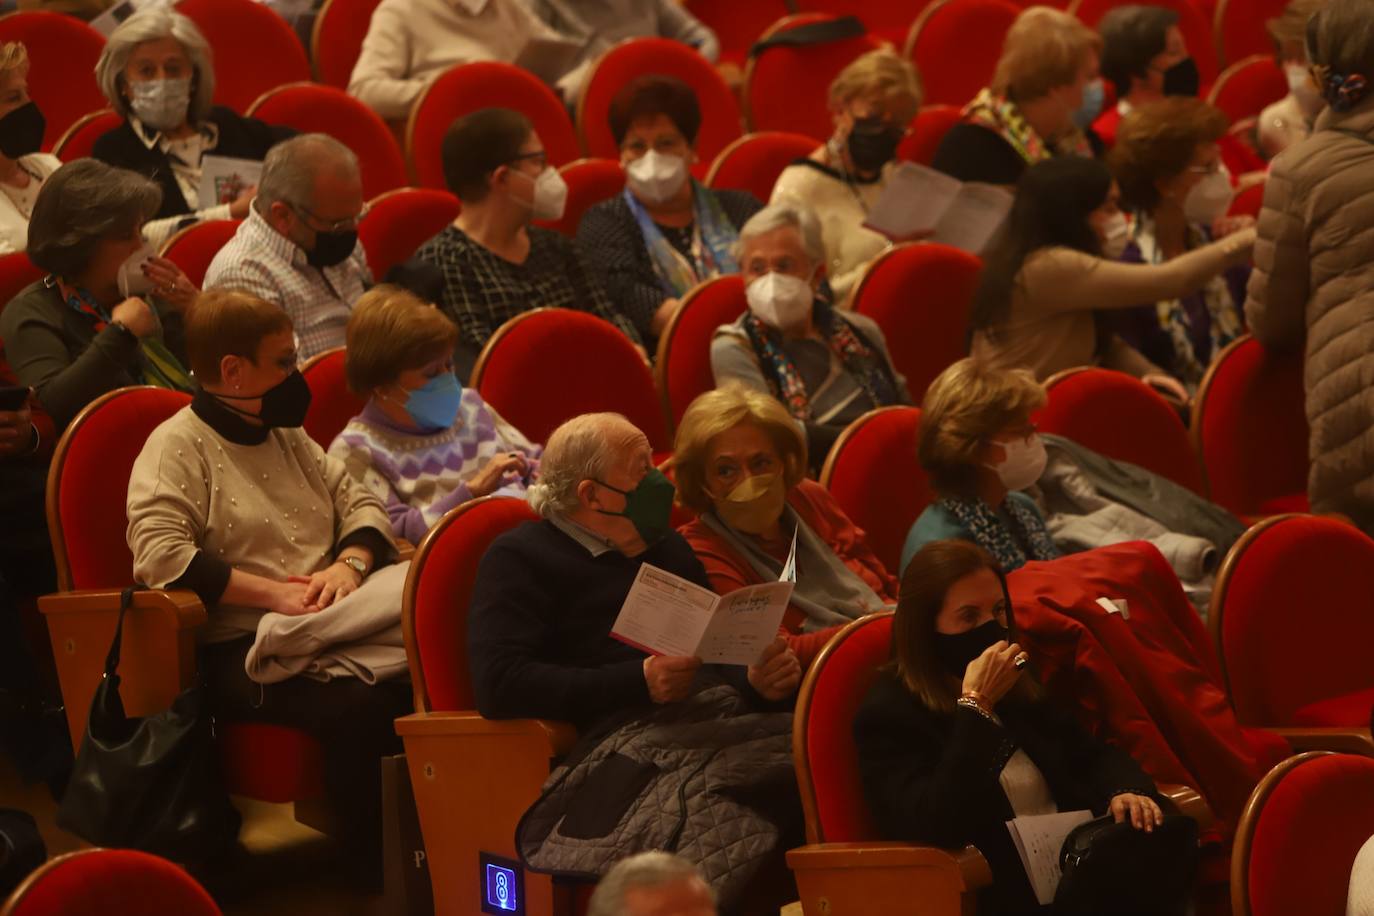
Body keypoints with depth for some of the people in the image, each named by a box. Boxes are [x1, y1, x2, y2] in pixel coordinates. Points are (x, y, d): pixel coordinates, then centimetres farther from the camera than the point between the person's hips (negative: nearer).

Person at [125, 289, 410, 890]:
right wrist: (274, 594, -17)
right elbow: (160, 555, -15)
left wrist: (349, 563, -2)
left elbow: (361, 504, 22)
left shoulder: (288, 437, 23)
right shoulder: (177, 447, -1)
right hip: (240, 652, -7)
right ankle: (379, 874, -22)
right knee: (359, 705, -35)